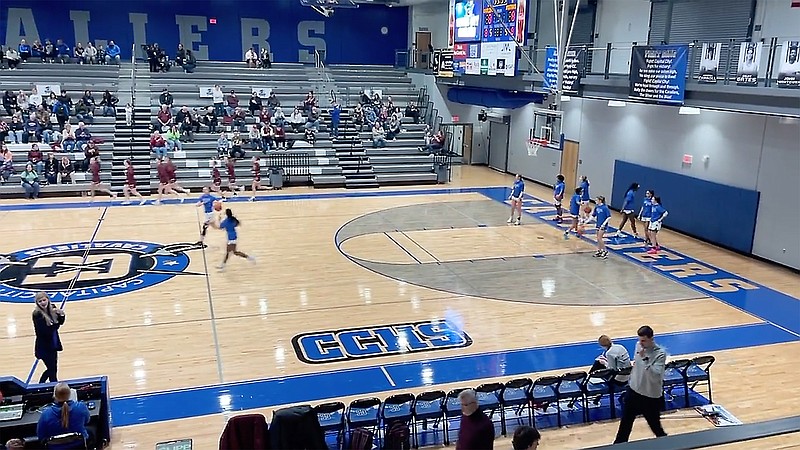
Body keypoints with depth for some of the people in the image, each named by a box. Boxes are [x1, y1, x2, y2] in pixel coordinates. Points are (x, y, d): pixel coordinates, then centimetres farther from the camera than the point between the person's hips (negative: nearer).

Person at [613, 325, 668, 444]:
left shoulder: (660, 353, -22)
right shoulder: (638, 345, -3)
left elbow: (655, 376, -33)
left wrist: (645, 359, -39)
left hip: (651, 396, -6)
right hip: (634, 390, 6)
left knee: (655, 427, 8)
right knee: (625, 422, 18)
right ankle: (618, 444, 36)